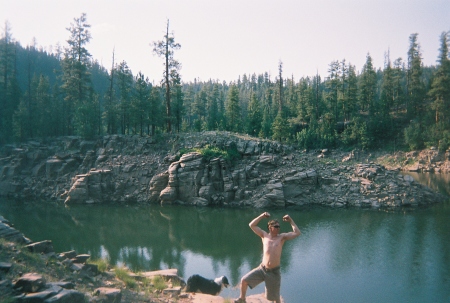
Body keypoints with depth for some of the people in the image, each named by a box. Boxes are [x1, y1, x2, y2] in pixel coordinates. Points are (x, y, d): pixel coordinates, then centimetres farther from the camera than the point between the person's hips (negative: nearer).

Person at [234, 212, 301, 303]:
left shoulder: (282, 237, 1)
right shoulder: (264, 235, 4)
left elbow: (297, 233, -6)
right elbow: (252, 225, 2)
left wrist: (290, 220, -6)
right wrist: (262, 215, -3)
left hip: (274, 272, -1)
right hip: (262, 269, 2)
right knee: (244, 280, -3)